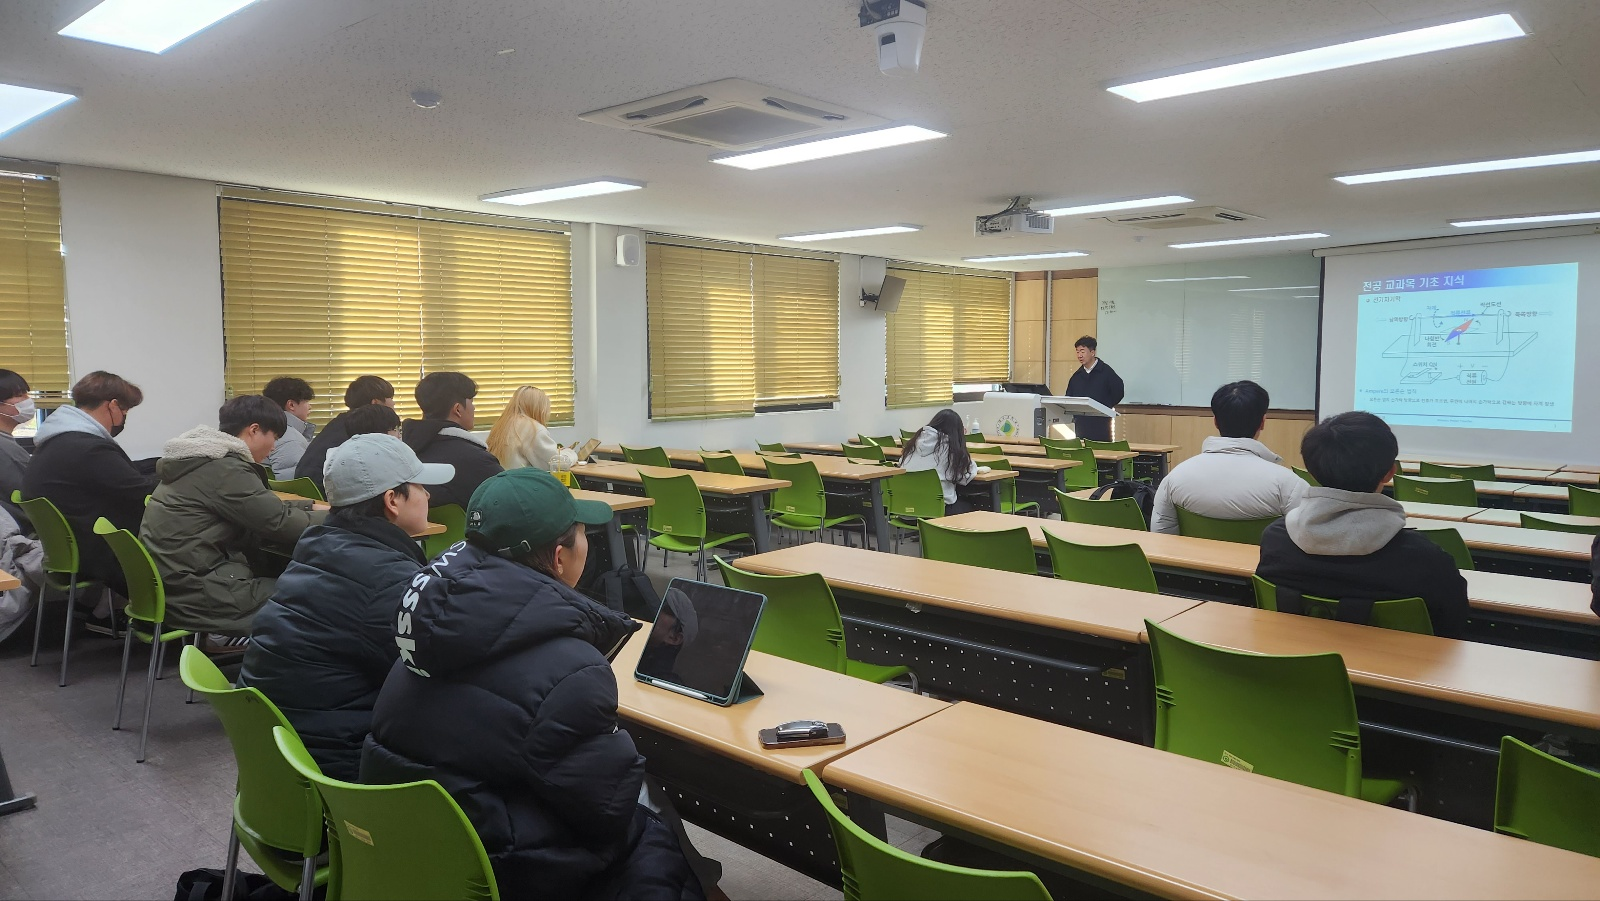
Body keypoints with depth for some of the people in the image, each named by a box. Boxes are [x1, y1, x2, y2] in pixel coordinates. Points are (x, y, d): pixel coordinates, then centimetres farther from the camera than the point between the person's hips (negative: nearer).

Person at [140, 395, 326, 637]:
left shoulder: (205, 459, 13)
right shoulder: (224, 468, -16)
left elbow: (262, 510, 19)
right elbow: (280, 524, -15)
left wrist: (307, 506, 17)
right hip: (195, 595, -10)